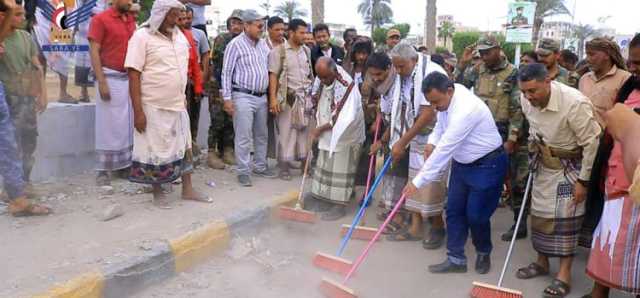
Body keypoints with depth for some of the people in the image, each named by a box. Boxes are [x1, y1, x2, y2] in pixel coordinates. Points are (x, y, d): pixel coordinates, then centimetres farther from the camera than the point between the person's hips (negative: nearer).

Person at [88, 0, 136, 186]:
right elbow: (94, 52, -10)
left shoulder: (132, 21, 12)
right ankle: (104, 170, 7)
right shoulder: (100, 19, -6)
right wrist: (102, 82, -17)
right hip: (111, 78, -6)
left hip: (130, 78, 6)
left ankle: (125, 164, 21)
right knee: (109, 126, -1)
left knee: (128, 125, 10)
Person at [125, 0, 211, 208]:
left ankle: (187, 189, 23)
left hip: (178, 104, 6)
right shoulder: (142, 37, -11)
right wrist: (138, 111, -18)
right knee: (155, 150, 5)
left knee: (184, 147, 12)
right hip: (153, 106, -6)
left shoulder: (180, 36, 8)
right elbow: (133, 75, -14)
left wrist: (183, 96, 14)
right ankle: (158, 192, 19)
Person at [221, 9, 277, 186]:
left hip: (262, 97, 7)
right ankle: (243, 171, 7)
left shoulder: (263, 44, 10)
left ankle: (260, 167, 26)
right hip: (243, 97, -6)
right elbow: (226, 73, -9)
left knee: (261, 135, 14)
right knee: (243, 137, -2)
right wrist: (227, 99, -12)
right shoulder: (235, 44, -9)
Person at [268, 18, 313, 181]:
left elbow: (310, 74, 15)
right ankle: (284, 167, 11)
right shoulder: (278, 51, -4)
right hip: (287, 97, -4)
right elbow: (273, 76, -7)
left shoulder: (306, 50, 11)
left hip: (305, 97, 4)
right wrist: (273, 99, -15)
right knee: (286, 132, 0)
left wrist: (313, 94, 8)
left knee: (305, 130, 6)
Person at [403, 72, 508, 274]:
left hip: (487, 165, -8)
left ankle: (484, 253, 25)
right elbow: (441, 123, 15)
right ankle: (456, 259, 18)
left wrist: (418, 182, -31)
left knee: (476, 215, -3)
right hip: (462, 163, 8)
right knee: (454, 210, 7)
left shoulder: (465, 110, -34)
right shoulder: (446, 97, -7)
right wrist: (432, 141, -7)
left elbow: (444, 149, -34)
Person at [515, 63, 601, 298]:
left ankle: (564, 274, 7)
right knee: (540, 213, 12)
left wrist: (583, 180, -18)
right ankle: (542, 262, 29)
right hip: (542, 164, 6)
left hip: (568, 166, -6)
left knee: (565, 217, -3)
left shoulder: (575, 103, -31)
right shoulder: (527, 100, -13)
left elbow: (591, 143, -22)